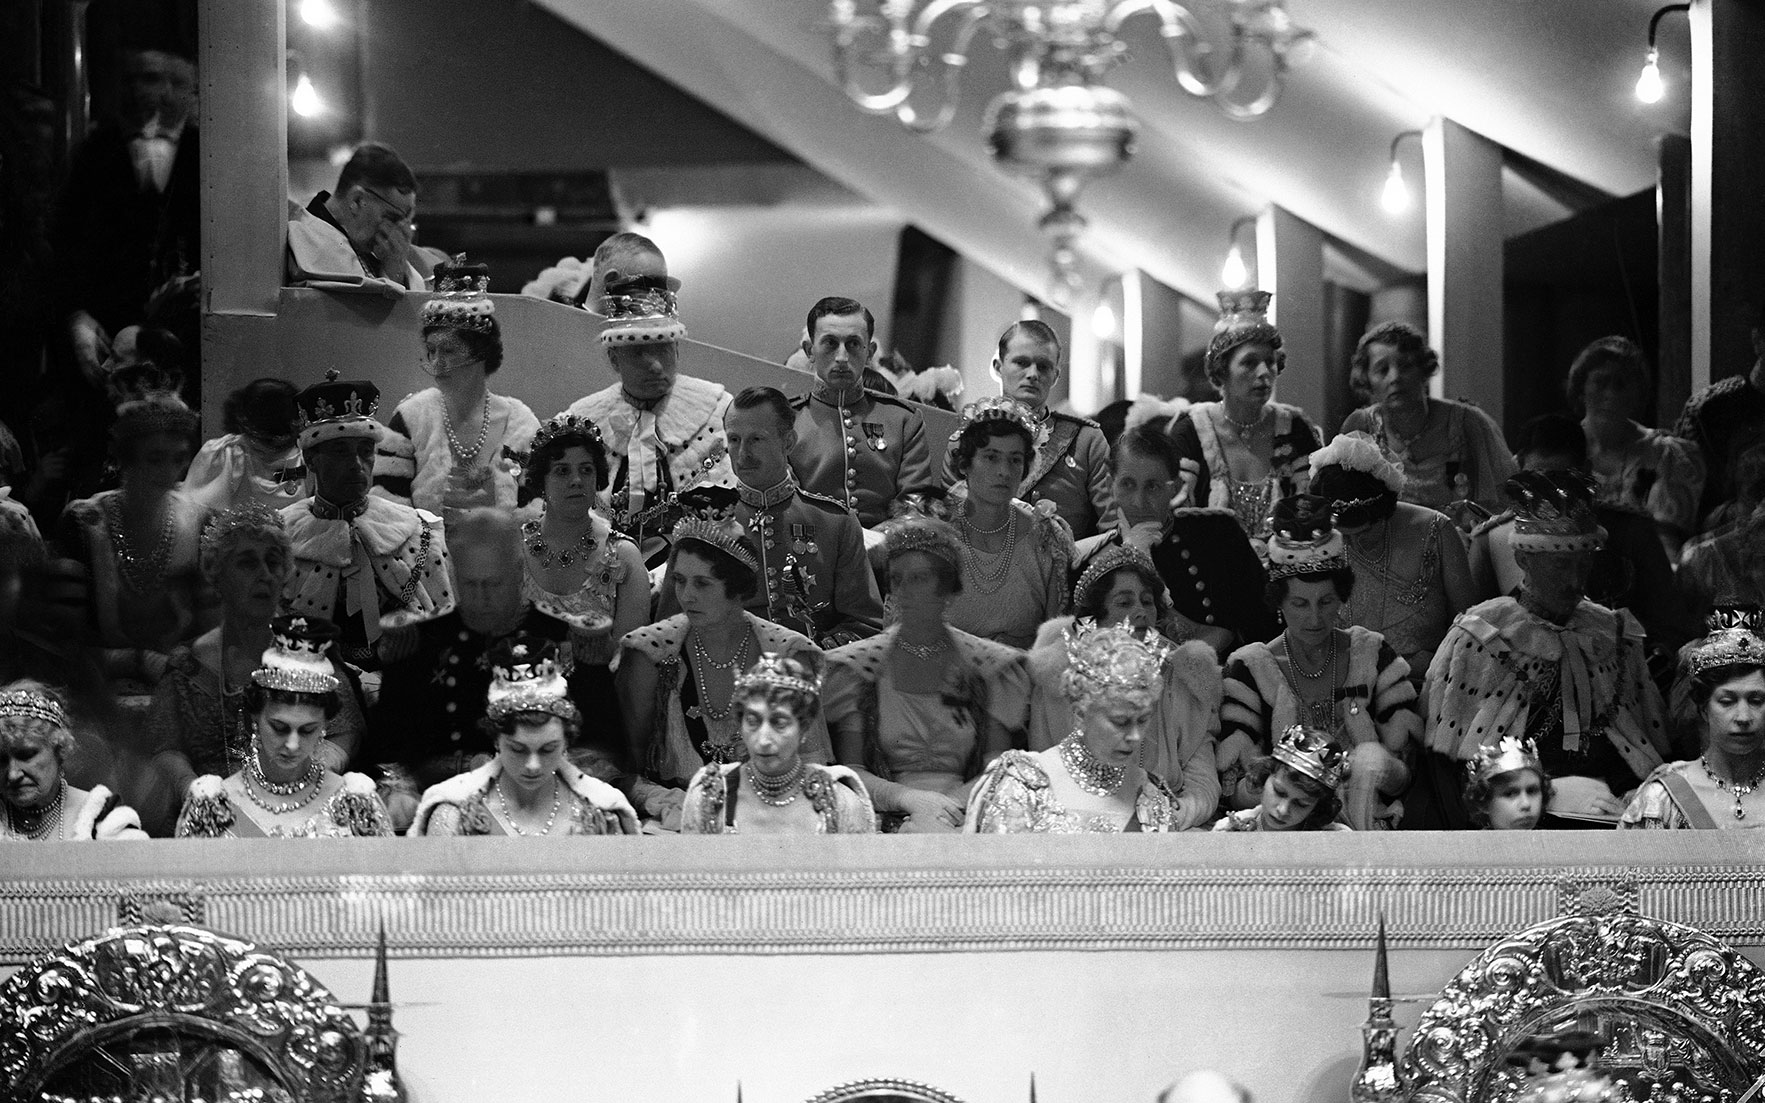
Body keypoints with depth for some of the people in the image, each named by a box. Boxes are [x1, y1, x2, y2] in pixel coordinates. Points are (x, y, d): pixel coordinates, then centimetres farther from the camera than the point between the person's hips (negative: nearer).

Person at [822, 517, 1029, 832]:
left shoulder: (989, 667, 12)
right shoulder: (857, 666, 11)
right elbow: (849, 769, 4)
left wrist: (953, 801, -14)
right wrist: (910, 798, -14)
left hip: (965, 817, 2)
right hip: (889, 817, -1)